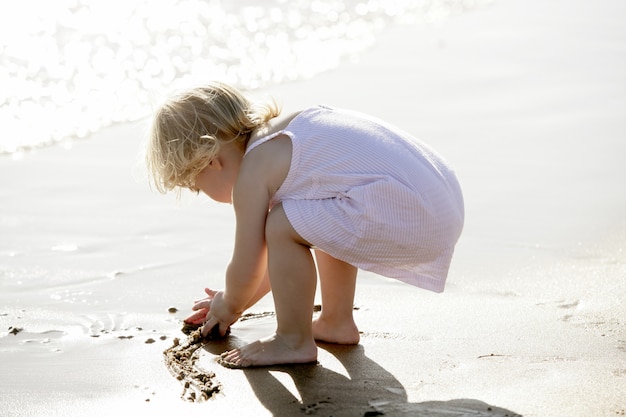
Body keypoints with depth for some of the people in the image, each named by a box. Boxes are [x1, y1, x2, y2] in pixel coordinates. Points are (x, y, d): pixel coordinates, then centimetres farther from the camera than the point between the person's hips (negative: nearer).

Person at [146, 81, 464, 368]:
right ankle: (336, 321, 34)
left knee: (283, 226, -9)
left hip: (406, 218, -11)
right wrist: (235, 302, 40)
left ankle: (294, 341, 6)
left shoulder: (253, 172, -6)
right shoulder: (285, 132, 23)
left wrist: (229, 306, 23)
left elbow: (247, 270, 1)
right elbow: (279, 250, 33)